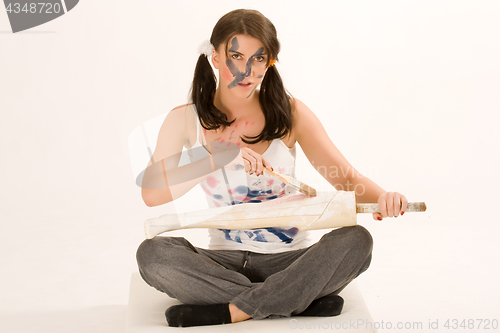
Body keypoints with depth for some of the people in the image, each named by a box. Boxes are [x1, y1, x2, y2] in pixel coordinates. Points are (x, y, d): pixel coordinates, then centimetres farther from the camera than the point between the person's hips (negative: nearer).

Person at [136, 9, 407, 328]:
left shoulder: (290, 113, -2)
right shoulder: (185, 120, -2)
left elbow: (348, 177, -5)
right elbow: (152, 194, -15)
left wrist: (382, 196, -29)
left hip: (290, 260, 0)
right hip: (225, 262, 1)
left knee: (356, 241, -28)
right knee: (152, 254, -27)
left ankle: (230, 311, -23)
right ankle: (303, 300, -22)